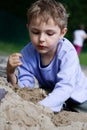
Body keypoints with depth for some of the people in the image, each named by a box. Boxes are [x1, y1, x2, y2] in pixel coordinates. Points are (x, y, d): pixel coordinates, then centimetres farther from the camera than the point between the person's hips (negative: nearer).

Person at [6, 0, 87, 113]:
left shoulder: (67, 53, -33)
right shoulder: (27, 53, -23)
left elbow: (64, 88, -44)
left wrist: (40, 107, -59)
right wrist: (11, 74, -44)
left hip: (75, 95, -2)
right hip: (48, 94, 2)